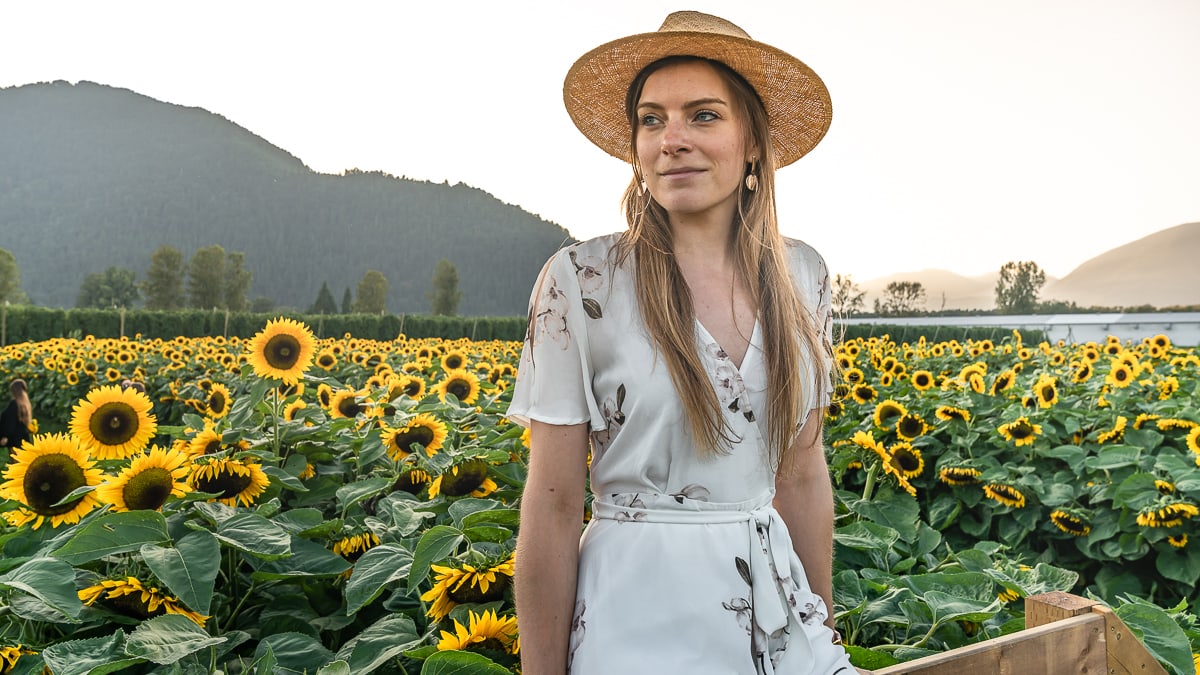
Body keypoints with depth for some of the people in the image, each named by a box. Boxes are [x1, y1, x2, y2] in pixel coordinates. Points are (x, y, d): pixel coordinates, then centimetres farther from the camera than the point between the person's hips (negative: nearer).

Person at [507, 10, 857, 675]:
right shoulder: (581, 281, -12)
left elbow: (803, 474, 7)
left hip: (776, 603, 4)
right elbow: (552, 507, -10)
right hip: (641, 620, -4)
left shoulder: (801, 278, 0)